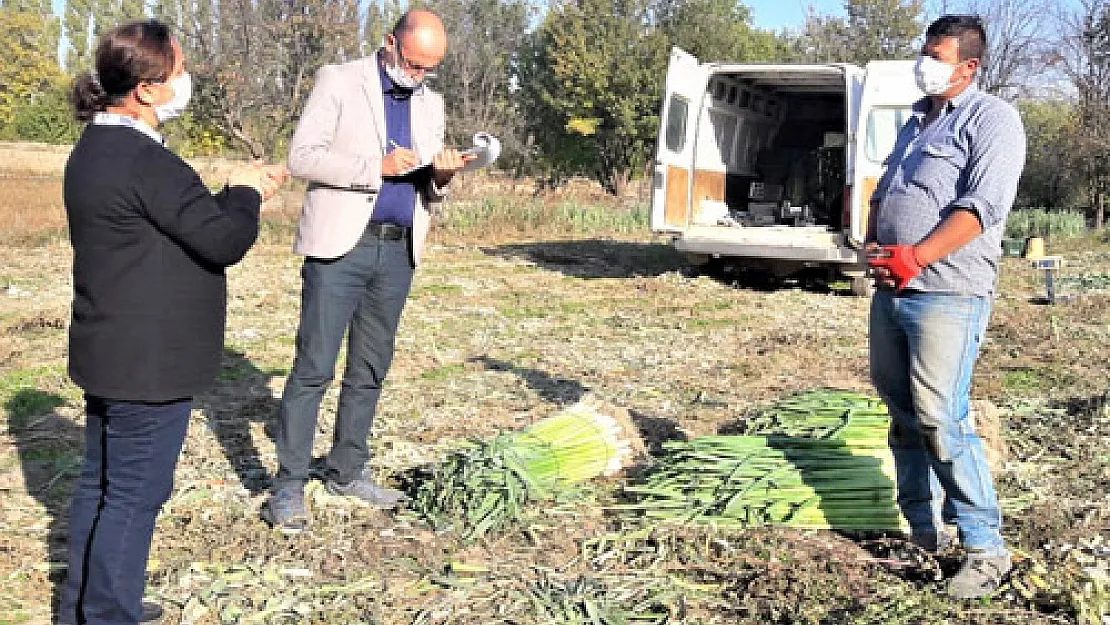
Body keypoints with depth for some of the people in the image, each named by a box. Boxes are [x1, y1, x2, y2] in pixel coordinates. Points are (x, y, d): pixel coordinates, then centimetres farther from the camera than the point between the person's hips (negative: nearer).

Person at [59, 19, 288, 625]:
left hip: (110, 354, 10)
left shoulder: (97, 147, 9)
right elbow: (224, 240, -23)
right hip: (148, 365, -10)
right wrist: (244, 194, -5)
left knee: (101, 482, 20)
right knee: (134, 495, 1)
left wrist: (236, 190, 6)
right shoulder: (144, 161, -23)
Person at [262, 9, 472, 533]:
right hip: (341, 244, -5)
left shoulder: (430, 103, 15)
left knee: (370, 369, 11)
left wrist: (442, 176, -7)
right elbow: (301, 157, -10)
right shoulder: (339, 80, -1)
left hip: (398, 252, 6)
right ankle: (289, 485, 2)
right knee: (313, 368, -5)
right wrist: (377, 165, -18)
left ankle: (347, 472, 23)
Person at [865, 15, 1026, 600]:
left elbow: (982, 206, -16)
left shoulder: (991, 118, -4)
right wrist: (873, 245, 6)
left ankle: (986, 550, -2)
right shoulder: (916, 120, 21)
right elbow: (883, 192, 25)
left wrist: (915, 258, -23)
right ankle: (922, 528, 23)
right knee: (902, 413, 11)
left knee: (940, 419, -13)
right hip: (890, 290, 8)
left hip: (947, 294, -8)